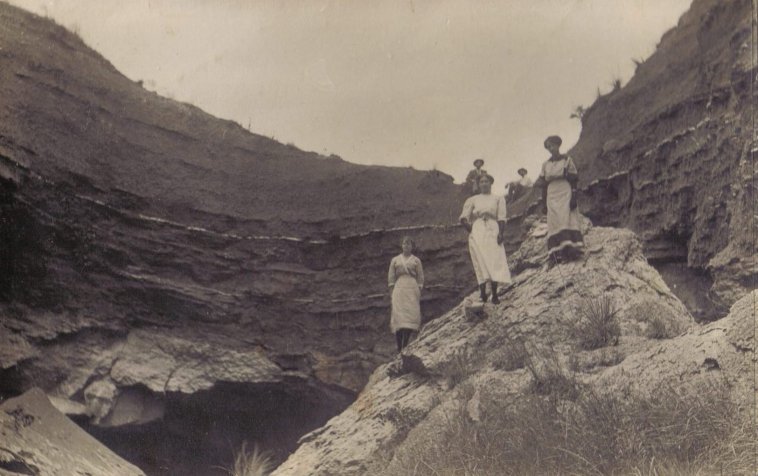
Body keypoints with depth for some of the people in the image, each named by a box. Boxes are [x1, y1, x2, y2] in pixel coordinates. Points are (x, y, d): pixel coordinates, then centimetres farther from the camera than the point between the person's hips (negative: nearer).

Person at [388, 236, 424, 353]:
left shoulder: (416, 261, 13)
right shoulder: (395, 260, 15)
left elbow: (420, 277, 10)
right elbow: (391, 277, 11)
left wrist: (419, 291, 0)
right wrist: (392, 290, 0)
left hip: (412, 289, 0)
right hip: (399, 288, 0)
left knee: (411, 316, -12)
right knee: (399, 316, -12)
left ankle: (405, 346, -14)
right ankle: (399, 347, -13)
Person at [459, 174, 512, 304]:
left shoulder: (498, 198, 14)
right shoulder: (473, 200, 15)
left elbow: (501, 218, 4)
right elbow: (463, 219, 8)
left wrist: (501, 233, -8)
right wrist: (471, 231, -1)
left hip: (493, 231, 0)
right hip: (477, 232, 0)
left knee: (495, 261, -9)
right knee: (481, 263, -7)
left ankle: (494, 294, -8)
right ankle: (483, 293, -5)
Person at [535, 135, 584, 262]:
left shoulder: (567, 159, 7)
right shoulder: (546, 164, 15)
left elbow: (575, 177, 2)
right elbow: (543, 183, 14)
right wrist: (544, 204, 7)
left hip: (565, 194, -3)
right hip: (552, 197, 3)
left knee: (567, 220, -16)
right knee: (555, 223, -8)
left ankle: (571, 249, -22)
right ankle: (558, 253, -15)